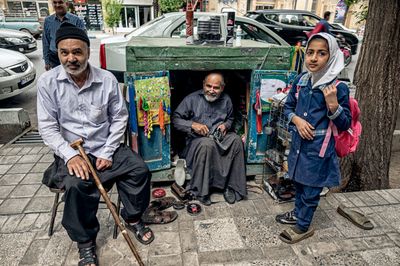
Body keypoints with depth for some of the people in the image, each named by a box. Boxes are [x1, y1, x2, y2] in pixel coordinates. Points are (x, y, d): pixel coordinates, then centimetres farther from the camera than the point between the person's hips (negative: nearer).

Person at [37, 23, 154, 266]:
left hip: (106, 148, 2)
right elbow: (47, 127, -6)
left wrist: (108, 153, -9)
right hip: (71, 152, -1)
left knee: (140, 170, -16)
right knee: (77, 185, -30)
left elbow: (120, 118, -1)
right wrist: (70, 155, -20)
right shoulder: (48, 82, -6)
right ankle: (85, 241, -3)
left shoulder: (107, 79, -5)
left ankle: (133, 218, 11)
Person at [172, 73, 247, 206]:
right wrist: (193, 124, -20)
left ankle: (231, 186, -17)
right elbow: (176, 119, -4)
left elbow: (230, 118, 23)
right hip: (197, 138, -3)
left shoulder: (226, 100, 7)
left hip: (219, 136, 4)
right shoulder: (192, 99, -4)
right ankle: (201, 191, -23)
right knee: (206, 144, -38)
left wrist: (225, 125, -1)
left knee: (236, 140, -27)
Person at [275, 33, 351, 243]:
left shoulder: (338, 88, -15)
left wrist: (333, 104, -27)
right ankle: (298, 212, 45)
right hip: (299, 142, 5)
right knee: (299, 181, 22)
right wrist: (297, 119, -10)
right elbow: (288, 107, 10)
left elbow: (345, 125, -10)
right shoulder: (301, 80, -1)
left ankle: (302, 227, 27)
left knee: (311, 189, 8)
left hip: (319, 148, -5)